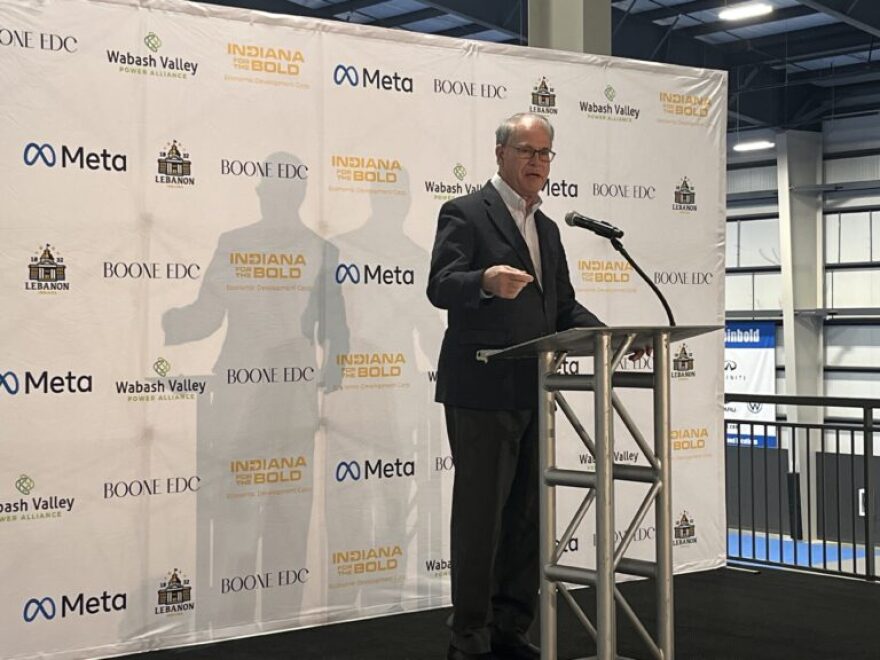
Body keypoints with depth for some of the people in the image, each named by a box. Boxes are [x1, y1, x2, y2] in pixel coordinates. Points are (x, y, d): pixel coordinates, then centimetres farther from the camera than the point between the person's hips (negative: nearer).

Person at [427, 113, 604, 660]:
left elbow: (563, 307, 19)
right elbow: (441, 286, -18)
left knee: (528, 515, 10)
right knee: (479, 515, -2)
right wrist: (486, 280, -38)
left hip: (532, 393, 7)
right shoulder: (465, 213, -4)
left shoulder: (547, 228, 18)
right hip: (481, 390, -7)